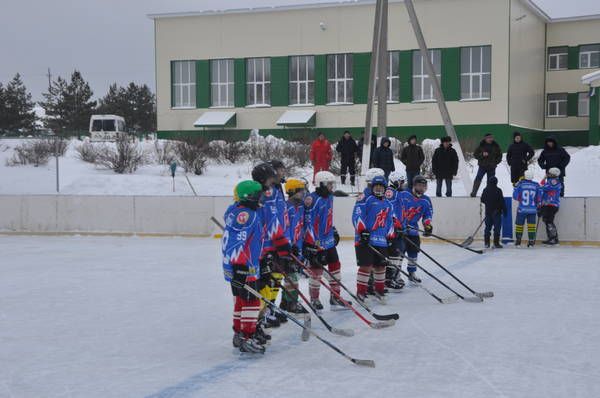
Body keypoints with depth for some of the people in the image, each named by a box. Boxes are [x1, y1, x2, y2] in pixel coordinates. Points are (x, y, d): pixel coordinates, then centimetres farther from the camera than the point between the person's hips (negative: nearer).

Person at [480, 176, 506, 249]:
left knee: (488, 227, 12)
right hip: (496, 212, -5)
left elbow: (482, 200, 12)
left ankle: (486, 243, 11)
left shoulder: (485, 190, 3)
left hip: (488, 211, 5)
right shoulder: (498, 190, -13)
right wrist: (504, 210, -5)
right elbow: (502, 201, -13)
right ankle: (496, 243, -5)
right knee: (497, 227, -2)